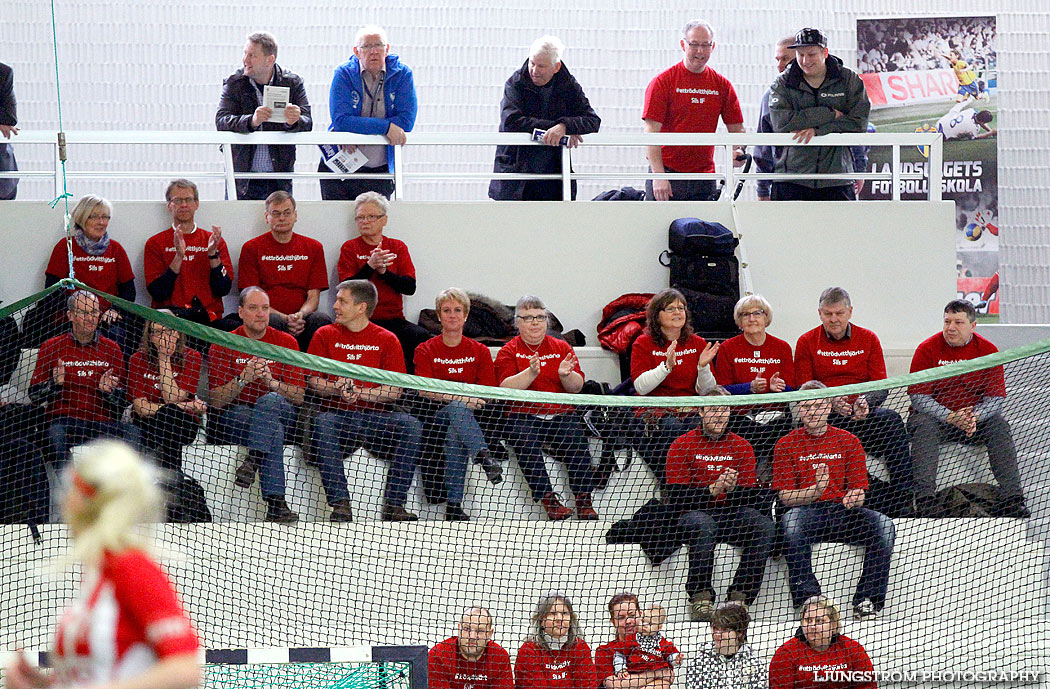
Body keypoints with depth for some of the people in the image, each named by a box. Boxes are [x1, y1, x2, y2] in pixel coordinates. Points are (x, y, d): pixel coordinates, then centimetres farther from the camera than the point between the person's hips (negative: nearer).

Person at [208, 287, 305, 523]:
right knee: (274, 431, -35)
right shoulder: (223, 346, 2)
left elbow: (299, 396, 0)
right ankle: (275, 503, -43)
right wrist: (243, 379, -21)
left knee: (270, 400, -35)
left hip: (281, 414, 1)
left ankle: (252, 461, -45)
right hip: (233, 418, -1)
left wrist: (272, 382, -19)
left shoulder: (286, 342, 6)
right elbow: (216, 401, -5)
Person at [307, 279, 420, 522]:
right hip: (338, 414, 0)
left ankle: (394, 503, -26)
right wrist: (337, 388, -16)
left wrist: (358, 392, -15)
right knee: (322, 423, -35)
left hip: (375, 416, 0)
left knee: (411, 425, -28)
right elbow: (313, 381, 5)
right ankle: (340, 503, -38)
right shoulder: (325, 335, 10)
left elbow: (395, 391, -1)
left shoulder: (387, 340, 7)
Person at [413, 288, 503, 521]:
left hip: (469, 415, 1)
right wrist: (460, 398, -24)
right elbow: (425, 390, -9)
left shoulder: (479, 351, 13)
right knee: (457, 409, -36)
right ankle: (484, 456, -58)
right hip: (435, 415, -1)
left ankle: (454, 504, -39)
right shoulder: (426, 351, 8)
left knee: (455, 434, -34)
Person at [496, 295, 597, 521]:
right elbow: (506, 388, -7)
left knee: (576, 439, -28)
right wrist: (531, 372, -23)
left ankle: (584, 500, -28)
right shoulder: (509, 351, 11)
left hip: (561, 415, 2)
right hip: (523, 416, -2)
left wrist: (566, 375, -17)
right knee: (526, 442, -33)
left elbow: (577, 387, 6)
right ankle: (548, 499, -33)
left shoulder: (562, 348, 17)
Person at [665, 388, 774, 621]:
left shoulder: (741, 447, 9)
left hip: (732, 515, 3)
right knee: (702, 525, -39)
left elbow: (749, 497, 3)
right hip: (694, 513, -3)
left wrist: (733, 488, -20)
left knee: (763, 525, -27)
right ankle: (700, 596, -30)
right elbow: (676, 497, -8)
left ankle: (740, 595, -25)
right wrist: (711, 490, -22)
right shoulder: (682, 445, 1)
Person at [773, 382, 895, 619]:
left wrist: (853, 497, -19)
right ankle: (807, 597, -33)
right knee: (791, 522, -37)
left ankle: (867, 599, -22)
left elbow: (859, 490, 7)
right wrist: (816, 490, -22)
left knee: (884, 525, -26)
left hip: (843, 512, 2)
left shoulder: (848, 441, 11)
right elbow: (786, 497, -3)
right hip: (807, 511, -2)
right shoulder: (786, 444, 6)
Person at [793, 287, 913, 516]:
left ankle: (899, 503, -31)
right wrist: (830, 402, -20)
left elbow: (881, 386, 5)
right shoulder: (807, 342, 7)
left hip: (862, 415, 2)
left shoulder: (869, 339, 10)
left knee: (892, 420, -30)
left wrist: (866, 402, -20)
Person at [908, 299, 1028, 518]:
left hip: (975, 417, 2)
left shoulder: (988, 350, 0)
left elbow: (995, 398, -4)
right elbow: (918, 396, -12)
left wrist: (974, 416, -25)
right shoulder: (927, 349, -6)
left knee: (998, 425, -24)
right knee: (924, 426, -33)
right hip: (934, 415, -2)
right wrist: (950, 417, -26)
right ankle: (924, 498, -42)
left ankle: (1013, 500, -28)